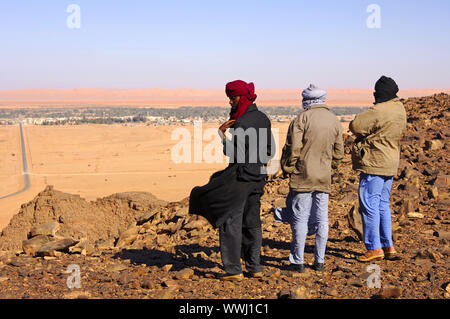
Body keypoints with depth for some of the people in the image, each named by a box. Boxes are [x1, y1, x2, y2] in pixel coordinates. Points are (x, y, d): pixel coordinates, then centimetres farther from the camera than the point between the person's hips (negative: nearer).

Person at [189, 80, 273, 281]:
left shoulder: (241, 124, -19)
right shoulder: (263, 119, 9)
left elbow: (233, 153, -22)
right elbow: (269, 149, 15)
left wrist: (222, 133, -11)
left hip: (240, 177, -9)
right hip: (258, 177, 9)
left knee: (230, 221, -1)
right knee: (252, 222, 14)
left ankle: (233, 270, 1)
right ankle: (255, 267, 19)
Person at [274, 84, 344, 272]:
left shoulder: (302, 119, -9)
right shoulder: (334, 121, 7)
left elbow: (292, 149, -13)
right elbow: (339, 154, 12)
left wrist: (286, 170, 1)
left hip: (302, 177, -4)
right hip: (324, 178, 5)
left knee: (300, 218, 0)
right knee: (322, 218, 9)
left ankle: (298, 261, 4)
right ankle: (319, 261, 14)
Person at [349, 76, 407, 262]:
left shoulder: (379, 111, -19)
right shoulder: (400, 110, 9)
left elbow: (355, 126, -17)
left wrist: (364, 132, 3)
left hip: (374, 164, -9)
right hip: (390, 164, 9)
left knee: (369, 205, -2)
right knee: (382, 205, 16)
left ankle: (374, 249, 0)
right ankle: (388, 247, 19)